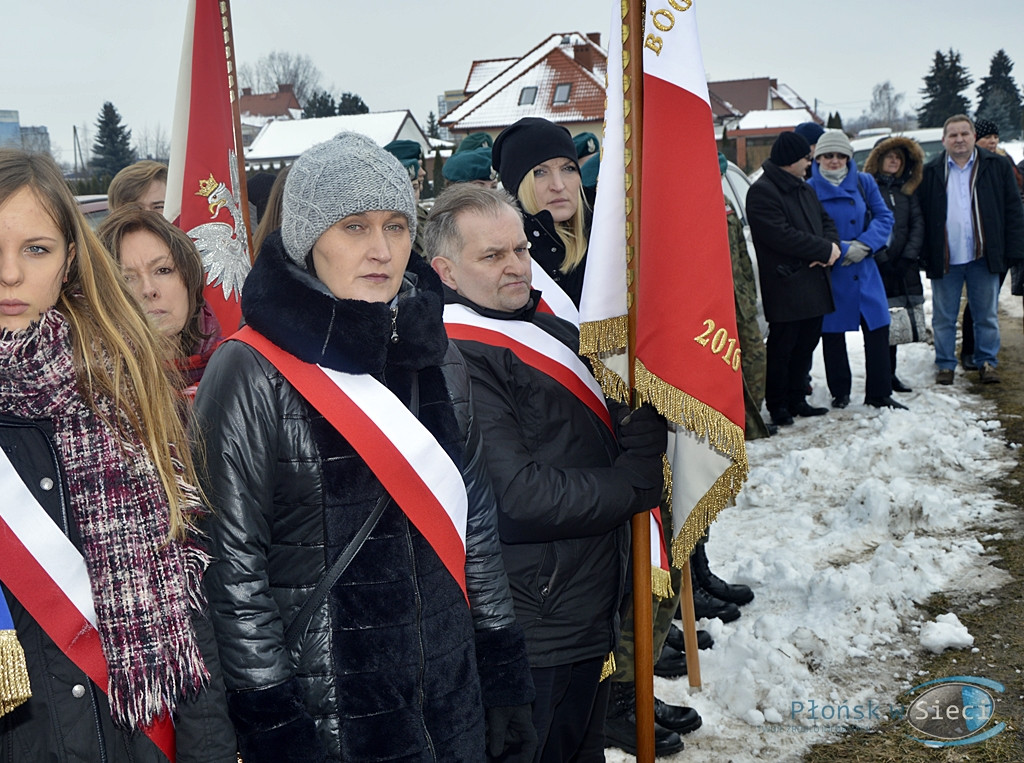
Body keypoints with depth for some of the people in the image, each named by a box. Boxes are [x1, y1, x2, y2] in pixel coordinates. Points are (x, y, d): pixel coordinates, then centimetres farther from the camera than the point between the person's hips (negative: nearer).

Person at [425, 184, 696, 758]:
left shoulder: (550, 326, 8)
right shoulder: (457, 360, -21)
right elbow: (519, 496, -26)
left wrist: (644, 447, -7)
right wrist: (638, 486, -16)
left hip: (592, 612, 9)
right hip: (536, 632, -9)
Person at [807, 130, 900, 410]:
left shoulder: (864, 183, 4)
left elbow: (884, 217, 1)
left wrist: (864, 245, -14)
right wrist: (842, 249, -16)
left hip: (864, 271, 3)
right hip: (829, 274, -2)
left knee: (878, 330, 3)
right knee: (833, 335, 6)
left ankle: (879, 394, 15)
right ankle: (840, 393, 21)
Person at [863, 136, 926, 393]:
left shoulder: (907, 190, 17)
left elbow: (917, 225, 10)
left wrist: (908, 257, -4)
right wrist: (881, 259, -11)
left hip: (902, 267, 5)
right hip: (875, 266, -5)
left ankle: (890, 374, 16)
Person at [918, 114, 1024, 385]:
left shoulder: (996, 166, 5)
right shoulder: (930, 173, 5)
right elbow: (919, 217, 4)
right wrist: (922, 255, -4)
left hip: (983, 258, 0)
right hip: (944, 259, 0)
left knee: (987, 315, 8)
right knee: (944, 317, 7)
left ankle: (987, 362, 21)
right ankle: (945, 364, 19)